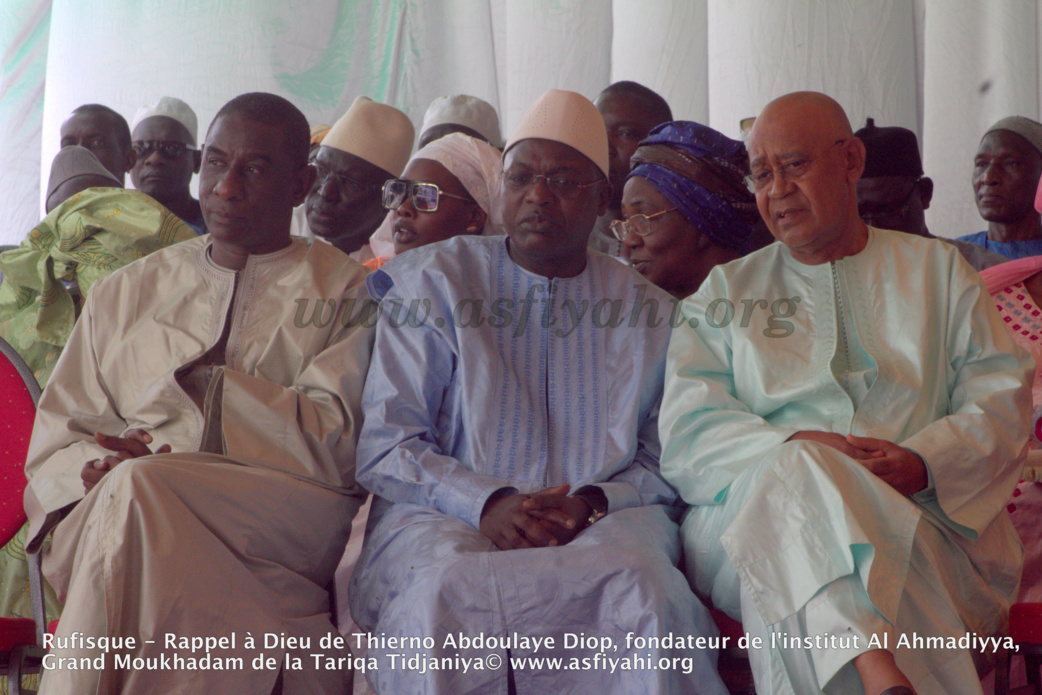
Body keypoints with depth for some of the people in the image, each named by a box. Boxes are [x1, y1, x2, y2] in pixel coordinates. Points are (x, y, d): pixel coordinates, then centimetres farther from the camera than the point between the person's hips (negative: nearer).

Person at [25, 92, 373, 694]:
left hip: (290, 524, -2)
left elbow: (341, 441, 0)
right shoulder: (124, 293, 24)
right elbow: (57, 442, 18)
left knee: (137, 493, -32)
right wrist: (99, 466, -8)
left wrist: (200, 385, -4)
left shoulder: (344, 291, 14)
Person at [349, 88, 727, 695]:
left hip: (605, 519, 1)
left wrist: (592, 504, -11)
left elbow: (661, 460, 11)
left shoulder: (648, 311, 15)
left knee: (643, 583, -35)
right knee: (446, 584, -37)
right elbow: (385, 448, 3)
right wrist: (486, 504, -15)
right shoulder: (433, 282, 10)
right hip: (446, 515, -1)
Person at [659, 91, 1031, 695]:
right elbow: (686, 431, 6)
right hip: (754, 512, 0)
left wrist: (923, 460, -12)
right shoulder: (724, 293, 20)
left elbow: (1003, 398, 10)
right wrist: (791, 448, -14)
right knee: (800, 478, -39)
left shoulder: (938, 271, 22)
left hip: (923, 516, 0)